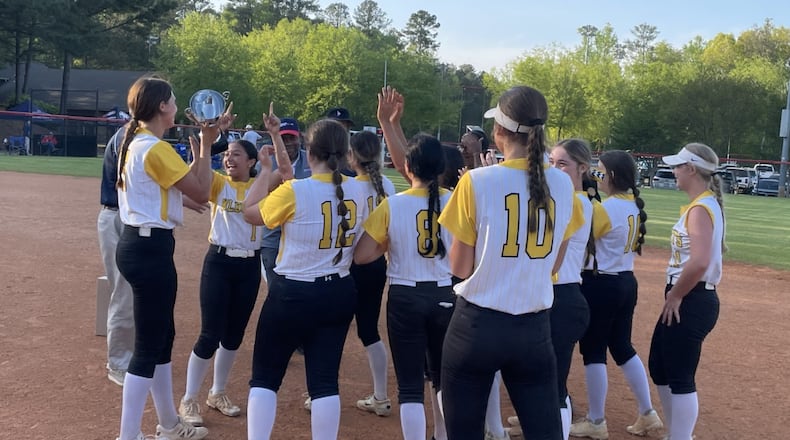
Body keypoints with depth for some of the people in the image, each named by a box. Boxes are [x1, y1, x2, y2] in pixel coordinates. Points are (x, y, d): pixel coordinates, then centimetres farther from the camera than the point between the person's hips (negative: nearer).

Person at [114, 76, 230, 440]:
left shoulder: (135, 143, 13)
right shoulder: (156, 148, -17)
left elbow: (184, 184, 14)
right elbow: (201, 192, -14)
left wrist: (204, 141, 12)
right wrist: (205, 145, -6)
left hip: (137, 244, 11)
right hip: (151, 249, -11)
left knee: (162, 336, 19)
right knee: (148, 346, -4)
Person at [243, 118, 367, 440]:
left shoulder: (293, 192, -18)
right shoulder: (358, 191, -4)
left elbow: (251, 213, -2)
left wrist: (265, 171, 9)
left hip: (292, 294, -4)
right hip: (340, 293, 4)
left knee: (265, 376, 11)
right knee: (325, 379, 10)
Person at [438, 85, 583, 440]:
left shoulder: (477, 182, -12)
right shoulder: (562, 185, 1)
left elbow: (460, 268, -5)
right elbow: (553, 263, 10)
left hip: (476, 325, -3)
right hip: (535, 329, 4)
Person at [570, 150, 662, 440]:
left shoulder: (604, 209, -18)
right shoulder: (635, 207, 8)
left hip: (600, 286, -9)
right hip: (626, 283, 9)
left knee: (593, 351, 3)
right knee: (622, 348, 18)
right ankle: (647, 414, 22)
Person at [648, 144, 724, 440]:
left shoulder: (700, 209, -19)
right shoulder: (708, 204, 13)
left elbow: (699, 262, -32)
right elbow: (718, 248, 24)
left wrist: (675, 295, -18)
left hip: (691, 302, -11)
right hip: (691, 298, 11)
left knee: (680, 377, -5)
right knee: (660, 367, 19)